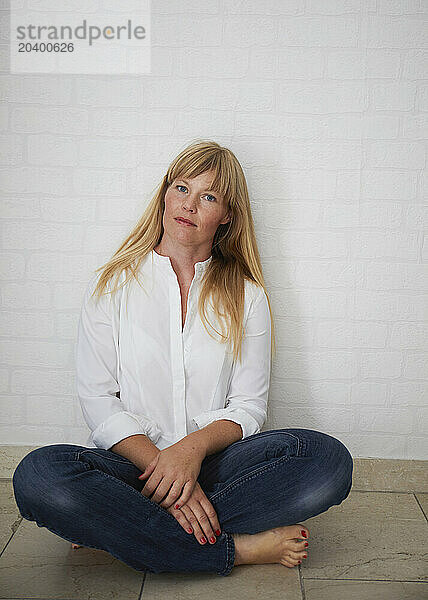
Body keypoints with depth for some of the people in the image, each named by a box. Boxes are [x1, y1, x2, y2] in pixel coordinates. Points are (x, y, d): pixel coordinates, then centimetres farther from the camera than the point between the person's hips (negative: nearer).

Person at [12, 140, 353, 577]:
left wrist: (194, 446, -18)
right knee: (38, 476, -31)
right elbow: (96, 400, -2)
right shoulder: (112, 285, 4)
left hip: (214, 461, 2)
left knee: (330, 460, -25)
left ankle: (112, 527, -20)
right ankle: (239, 548, -21)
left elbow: (249, 405, 3)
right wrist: (158, 463, -18)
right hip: (131, 458, -1)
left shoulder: (246, 295, 7)